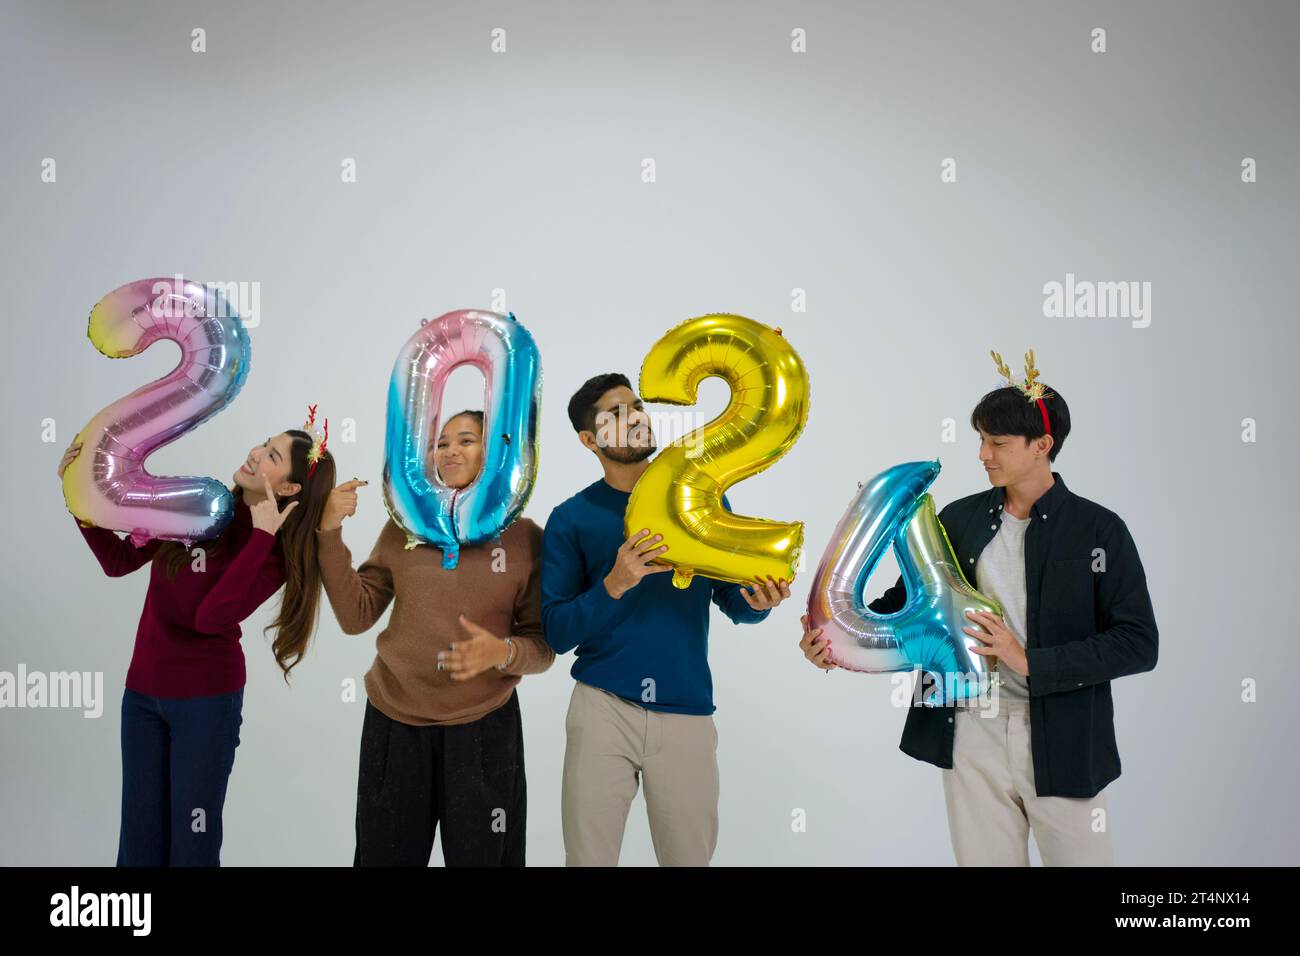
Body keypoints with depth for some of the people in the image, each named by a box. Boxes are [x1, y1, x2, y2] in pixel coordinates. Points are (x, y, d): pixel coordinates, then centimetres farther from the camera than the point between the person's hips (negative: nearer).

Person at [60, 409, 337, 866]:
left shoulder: (279, 552, -13)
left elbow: (210, 616, -27)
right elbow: (119, 560, 6)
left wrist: (262, 534, -27)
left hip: (207, 699, -4)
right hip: (141, 691, 4)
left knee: (192, 841, 7)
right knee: (139, 837, 14)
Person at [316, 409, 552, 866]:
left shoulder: (527, 537, -5)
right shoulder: (404, 524, 2)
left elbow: (542, 646, -4)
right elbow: (355, 616, 0)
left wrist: (502, 652, -25)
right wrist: (330, 533, -8)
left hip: (484, 729, -2)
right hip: (393, 724, 2)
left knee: (480, 857, 12)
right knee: (385, 856, 15)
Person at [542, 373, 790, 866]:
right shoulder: (571, 519, -1)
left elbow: (732, 601, 7)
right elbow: (556, 632, -5)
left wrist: (759, 602, -16)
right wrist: (614, 586, -21)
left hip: (687, 712, 2)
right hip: (603, 708, -1)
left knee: (691, 857, 14)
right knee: (588, 857, 9)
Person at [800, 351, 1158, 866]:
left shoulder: (1098, 529, -4)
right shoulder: (960, 519, 4)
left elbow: (1138, 643, -8)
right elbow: (907, 599, 9)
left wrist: (1030, 662, -17)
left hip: (1059, 742, -2)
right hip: (972, 733, 3)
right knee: (983, 858, 11)